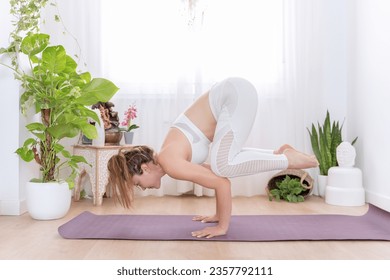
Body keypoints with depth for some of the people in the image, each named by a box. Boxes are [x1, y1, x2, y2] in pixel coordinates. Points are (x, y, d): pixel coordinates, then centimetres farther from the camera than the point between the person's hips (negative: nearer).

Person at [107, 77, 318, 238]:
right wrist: (220, 214, 24)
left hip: (236, 93, -9)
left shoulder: (171, 165, -16)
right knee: (224, 163, 18)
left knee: (223, 166, -20)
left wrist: (222, 226, -7)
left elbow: (222, 182, -17)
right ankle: (279, 153, 21)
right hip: (231, 94, 9)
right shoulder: (167, 158, 11)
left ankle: (288, 160, -7)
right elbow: (216, 176, 20)